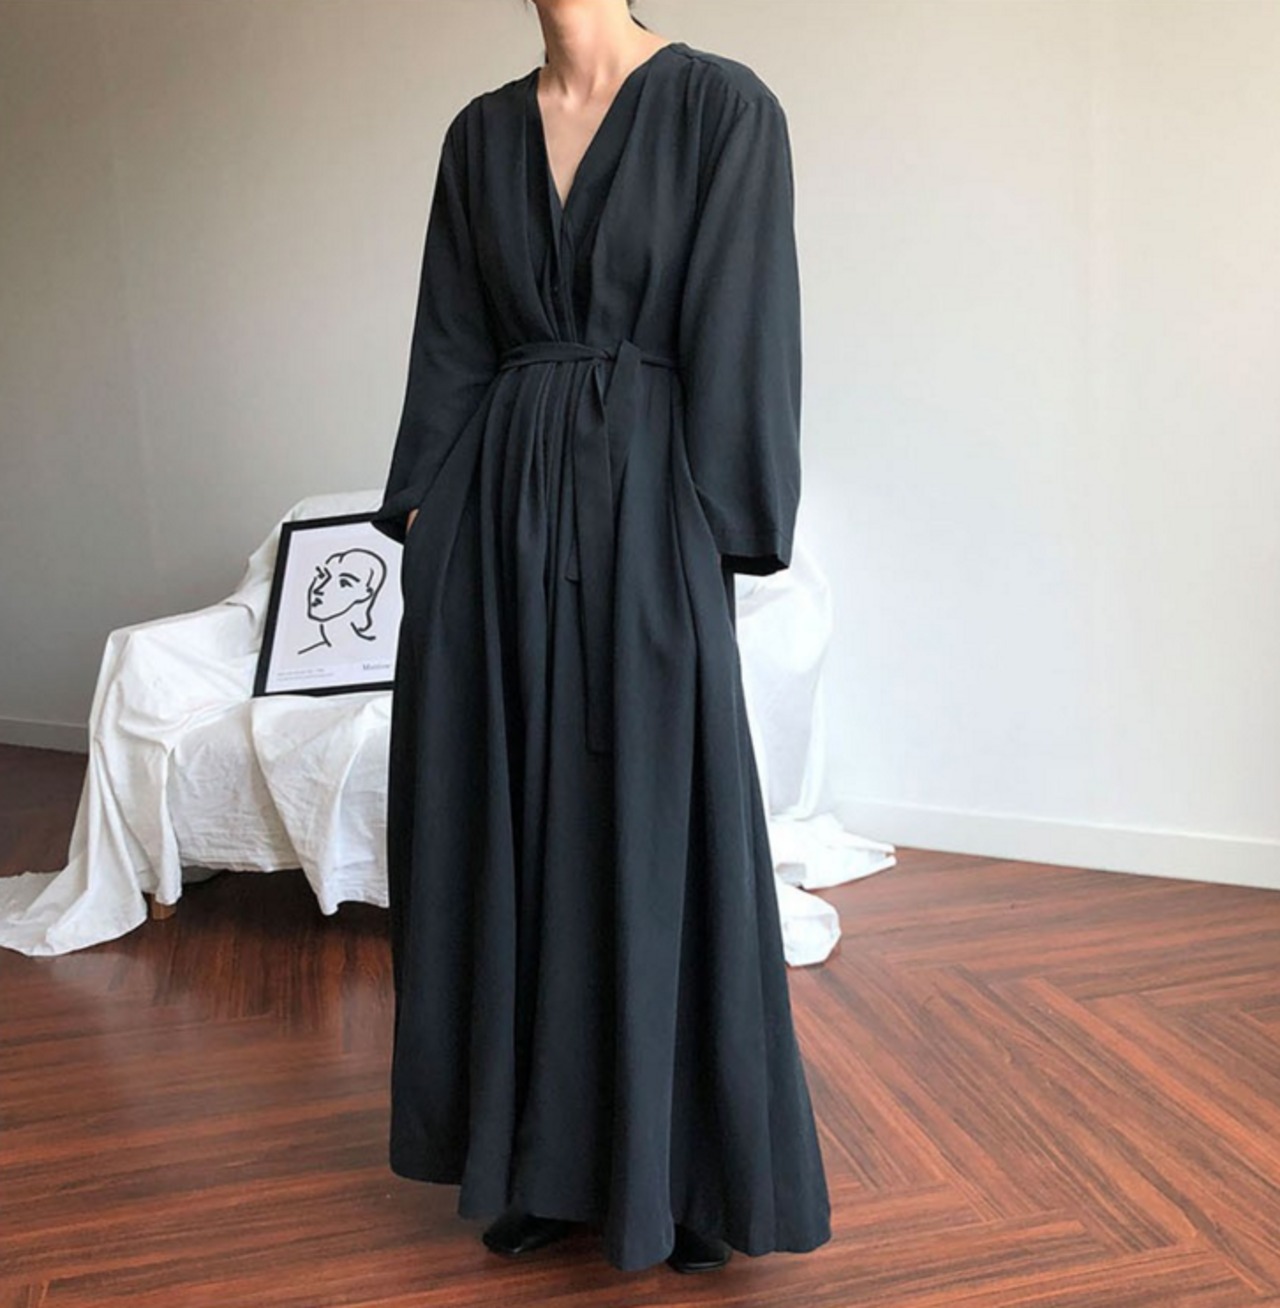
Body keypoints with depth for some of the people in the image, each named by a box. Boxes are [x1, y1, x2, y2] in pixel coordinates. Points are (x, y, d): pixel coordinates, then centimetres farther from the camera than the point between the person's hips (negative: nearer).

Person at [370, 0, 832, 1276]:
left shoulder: (723, 104, -1)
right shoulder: (481, 133, 14)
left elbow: (737, 337, -7)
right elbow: (451, 343, 12)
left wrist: (705, 541, -12)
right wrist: (421, 513, 5)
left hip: (640, 506, -5)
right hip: (498, 512, 5)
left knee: (656, 837, 1)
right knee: (509, 829, 9)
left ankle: (684, 1169, 22)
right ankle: (547, 1156, 27)